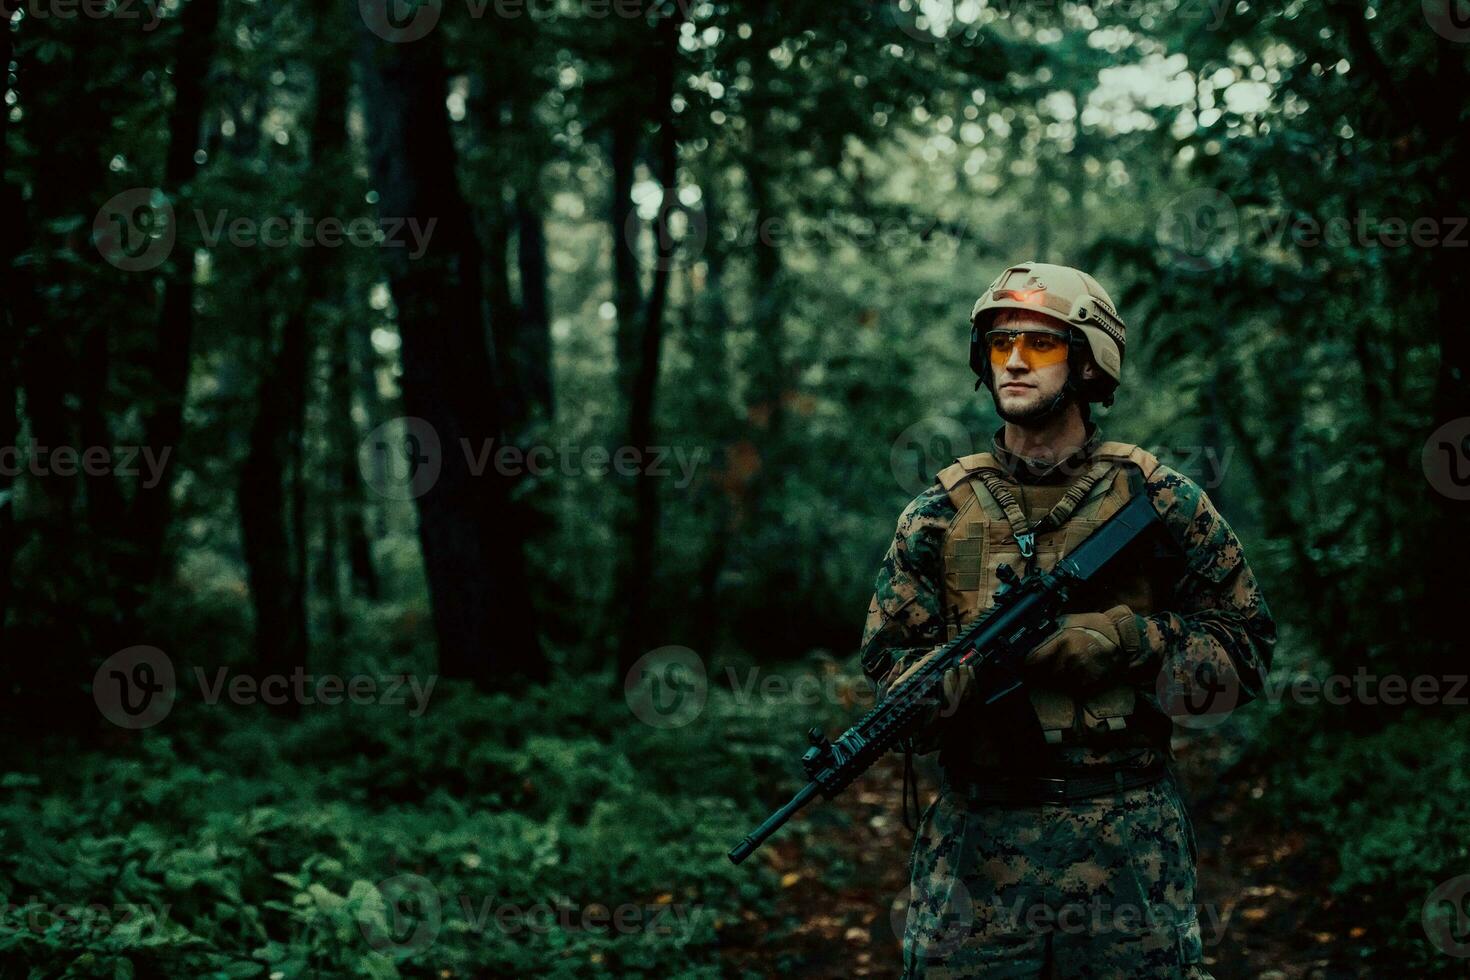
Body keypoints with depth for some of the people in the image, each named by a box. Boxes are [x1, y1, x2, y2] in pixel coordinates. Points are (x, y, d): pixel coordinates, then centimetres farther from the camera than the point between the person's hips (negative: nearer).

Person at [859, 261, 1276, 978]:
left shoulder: (1158, 500, 2)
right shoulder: (940, 512, 6)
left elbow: (1245, 649, 3)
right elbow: (888, 657, 4)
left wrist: (1126, 638, -13)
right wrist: (961, 676, -18)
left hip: (1127, 844, -1)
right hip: (976, 843, 1)